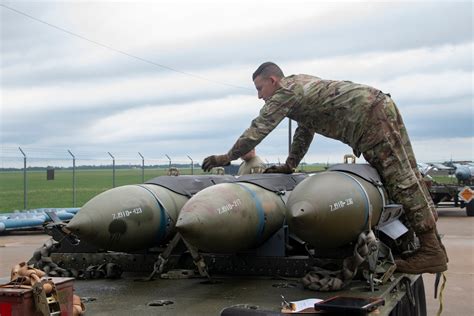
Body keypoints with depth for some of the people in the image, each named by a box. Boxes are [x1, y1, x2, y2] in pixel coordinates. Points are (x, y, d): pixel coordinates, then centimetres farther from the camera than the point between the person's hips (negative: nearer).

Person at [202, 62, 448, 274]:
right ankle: (432, 245, 11)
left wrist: (227, 157, 3)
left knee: (400, 178, -13)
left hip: (371, 117, -10)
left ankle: (431, 250, -14)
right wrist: (289, 166, 26)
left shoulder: (285, 92, -4)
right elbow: (304, 131, 29)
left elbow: (258, 130, -5)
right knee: (404, 176, 8)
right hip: (381, 107, 10)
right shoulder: (299, 84, 25)